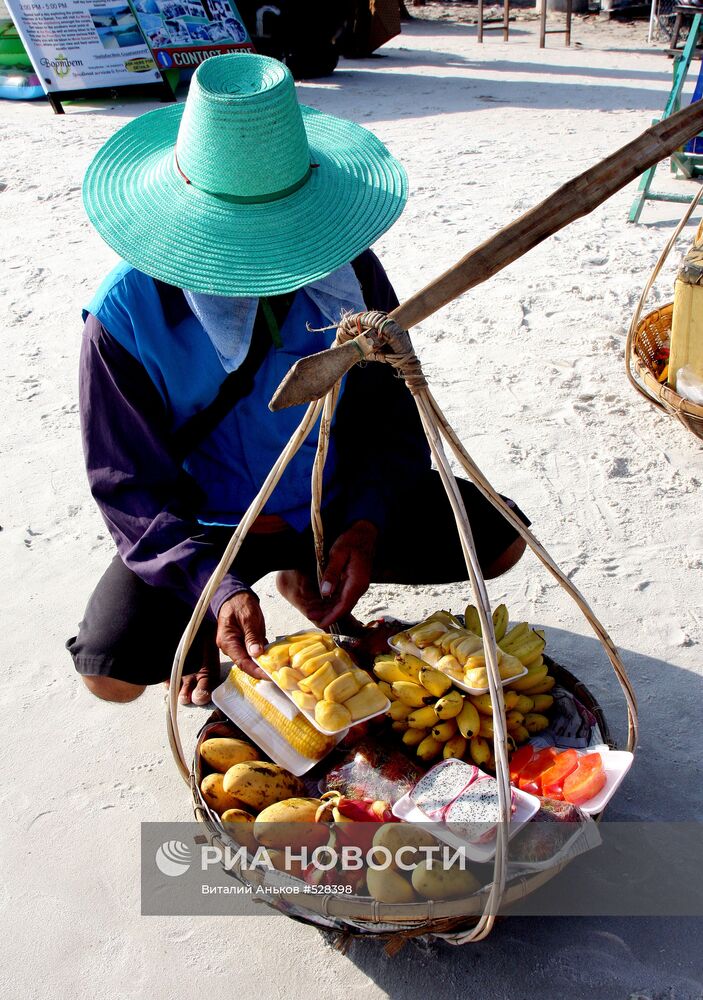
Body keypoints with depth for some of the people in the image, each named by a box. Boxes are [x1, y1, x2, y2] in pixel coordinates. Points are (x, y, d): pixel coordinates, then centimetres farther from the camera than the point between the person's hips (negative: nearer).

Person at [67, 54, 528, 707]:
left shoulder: (344, 262, -13)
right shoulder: (127, 315, -21)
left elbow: (397, 410, -5)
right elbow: (130, 483, -17)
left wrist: (366, 524, -21)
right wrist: (216, 586, -31)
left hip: (336, 498, 4)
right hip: (208, 525, -2)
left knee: (501, 541, -4)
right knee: (111, 674, -23)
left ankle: (307, 571, 14)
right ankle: (204, 628, 14)